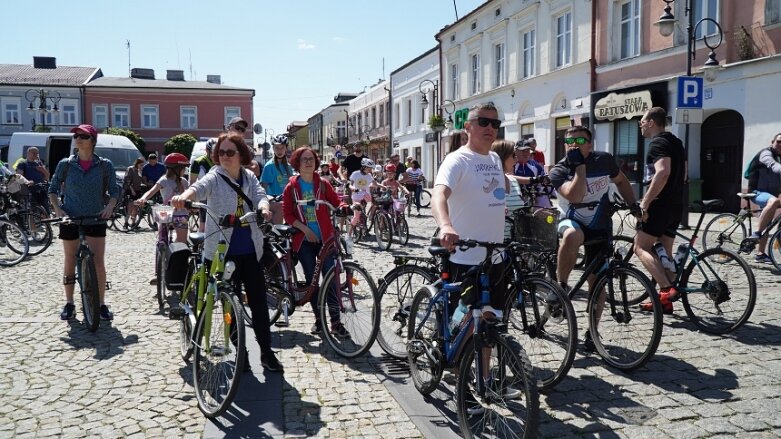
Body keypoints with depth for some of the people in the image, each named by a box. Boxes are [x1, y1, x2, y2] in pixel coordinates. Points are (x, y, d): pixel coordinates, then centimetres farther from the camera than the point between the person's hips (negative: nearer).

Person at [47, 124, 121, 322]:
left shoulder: (104, 165, -2)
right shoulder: (65, 164, 0)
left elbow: (114, 191, 2)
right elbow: (52, 189, 8)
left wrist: (109, 207, -16)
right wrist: (57, 208, -8)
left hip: (95, 220, -1)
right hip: (70, 219, 1)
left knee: (98, 263, -3)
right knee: (70, 262, 9)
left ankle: (102, 304, 8)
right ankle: (69, 304, 23)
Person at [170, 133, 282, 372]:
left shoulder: (249, 177, 7)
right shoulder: (215, 177, -6)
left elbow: (260, 195, -8)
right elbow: (200, 186, -27)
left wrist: (264, 207, -33)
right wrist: (183, 196, -50)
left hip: (250, 250, 3)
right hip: (223, 251, -3)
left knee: (259, 301, 5)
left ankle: (267, 352, 16)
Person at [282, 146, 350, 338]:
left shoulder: (323, 184, 5)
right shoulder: (291, 187, 3)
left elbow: (336, 202, 2)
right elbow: (288, 215, 0)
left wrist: (344, 207, -21)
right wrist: (305, 229, -12)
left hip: (325, 237, 0)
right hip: (304, 239, 1)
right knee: (311, 279, 7)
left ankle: (335, 321, -2)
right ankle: (318, 318, 19)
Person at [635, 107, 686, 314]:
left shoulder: (657, 143, -11)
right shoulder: (675, 142, 19)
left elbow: (662, 173, -26)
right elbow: (681, 174, 23)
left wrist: (644, 203, -26)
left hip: (660, 204, -10)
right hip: (676, 205, 10)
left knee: (641, 247, -6)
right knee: (665, 252, 12)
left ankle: (667, 289, -17)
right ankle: (665, 301, 15)